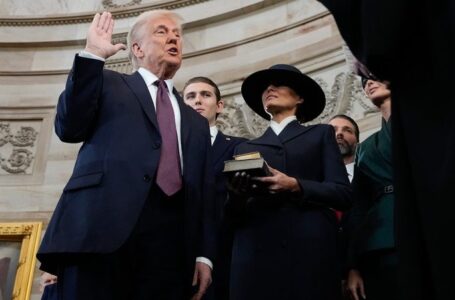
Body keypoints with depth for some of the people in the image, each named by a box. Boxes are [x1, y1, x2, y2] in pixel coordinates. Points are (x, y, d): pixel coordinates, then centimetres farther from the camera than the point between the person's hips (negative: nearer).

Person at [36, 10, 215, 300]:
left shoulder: (196, 122, 27)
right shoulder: (108, 83, 19)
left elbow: (203, 193, 19)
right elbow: (69, 128, 2)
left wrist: (203, 254, 7)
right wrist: (92, 55, -2)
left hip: (169, 240, 3)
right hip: (103, 224, -3)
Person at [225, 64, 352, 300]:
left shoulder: (321, 134, 15)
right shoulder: (245, 147, 20)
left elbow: (343, 194, 2)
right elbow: (234, 215, 14)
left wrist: (295, 186, -13)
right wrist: (236, 194, -8)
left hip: (309, 251, -2)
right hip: (255, 254, 2)